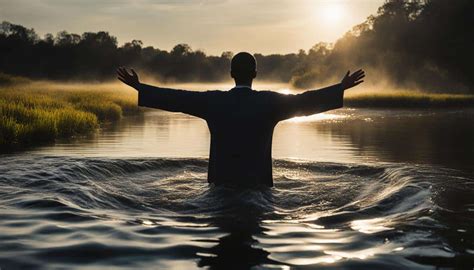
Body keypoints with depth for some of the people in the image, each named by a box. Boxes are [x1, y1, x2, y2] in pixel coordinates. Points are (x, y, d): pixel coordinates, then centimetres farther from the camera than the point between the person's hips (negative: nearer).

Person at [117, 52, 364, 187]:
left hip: (221, 181, 2)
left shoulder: (213, 101, -3)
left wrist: (138, 87, 11)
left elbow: (174, 98, 1)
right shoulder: (270, 102, -7)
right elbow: (303, 101, -5)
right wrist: (341, 89, 5)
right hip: (259, 183, -1)